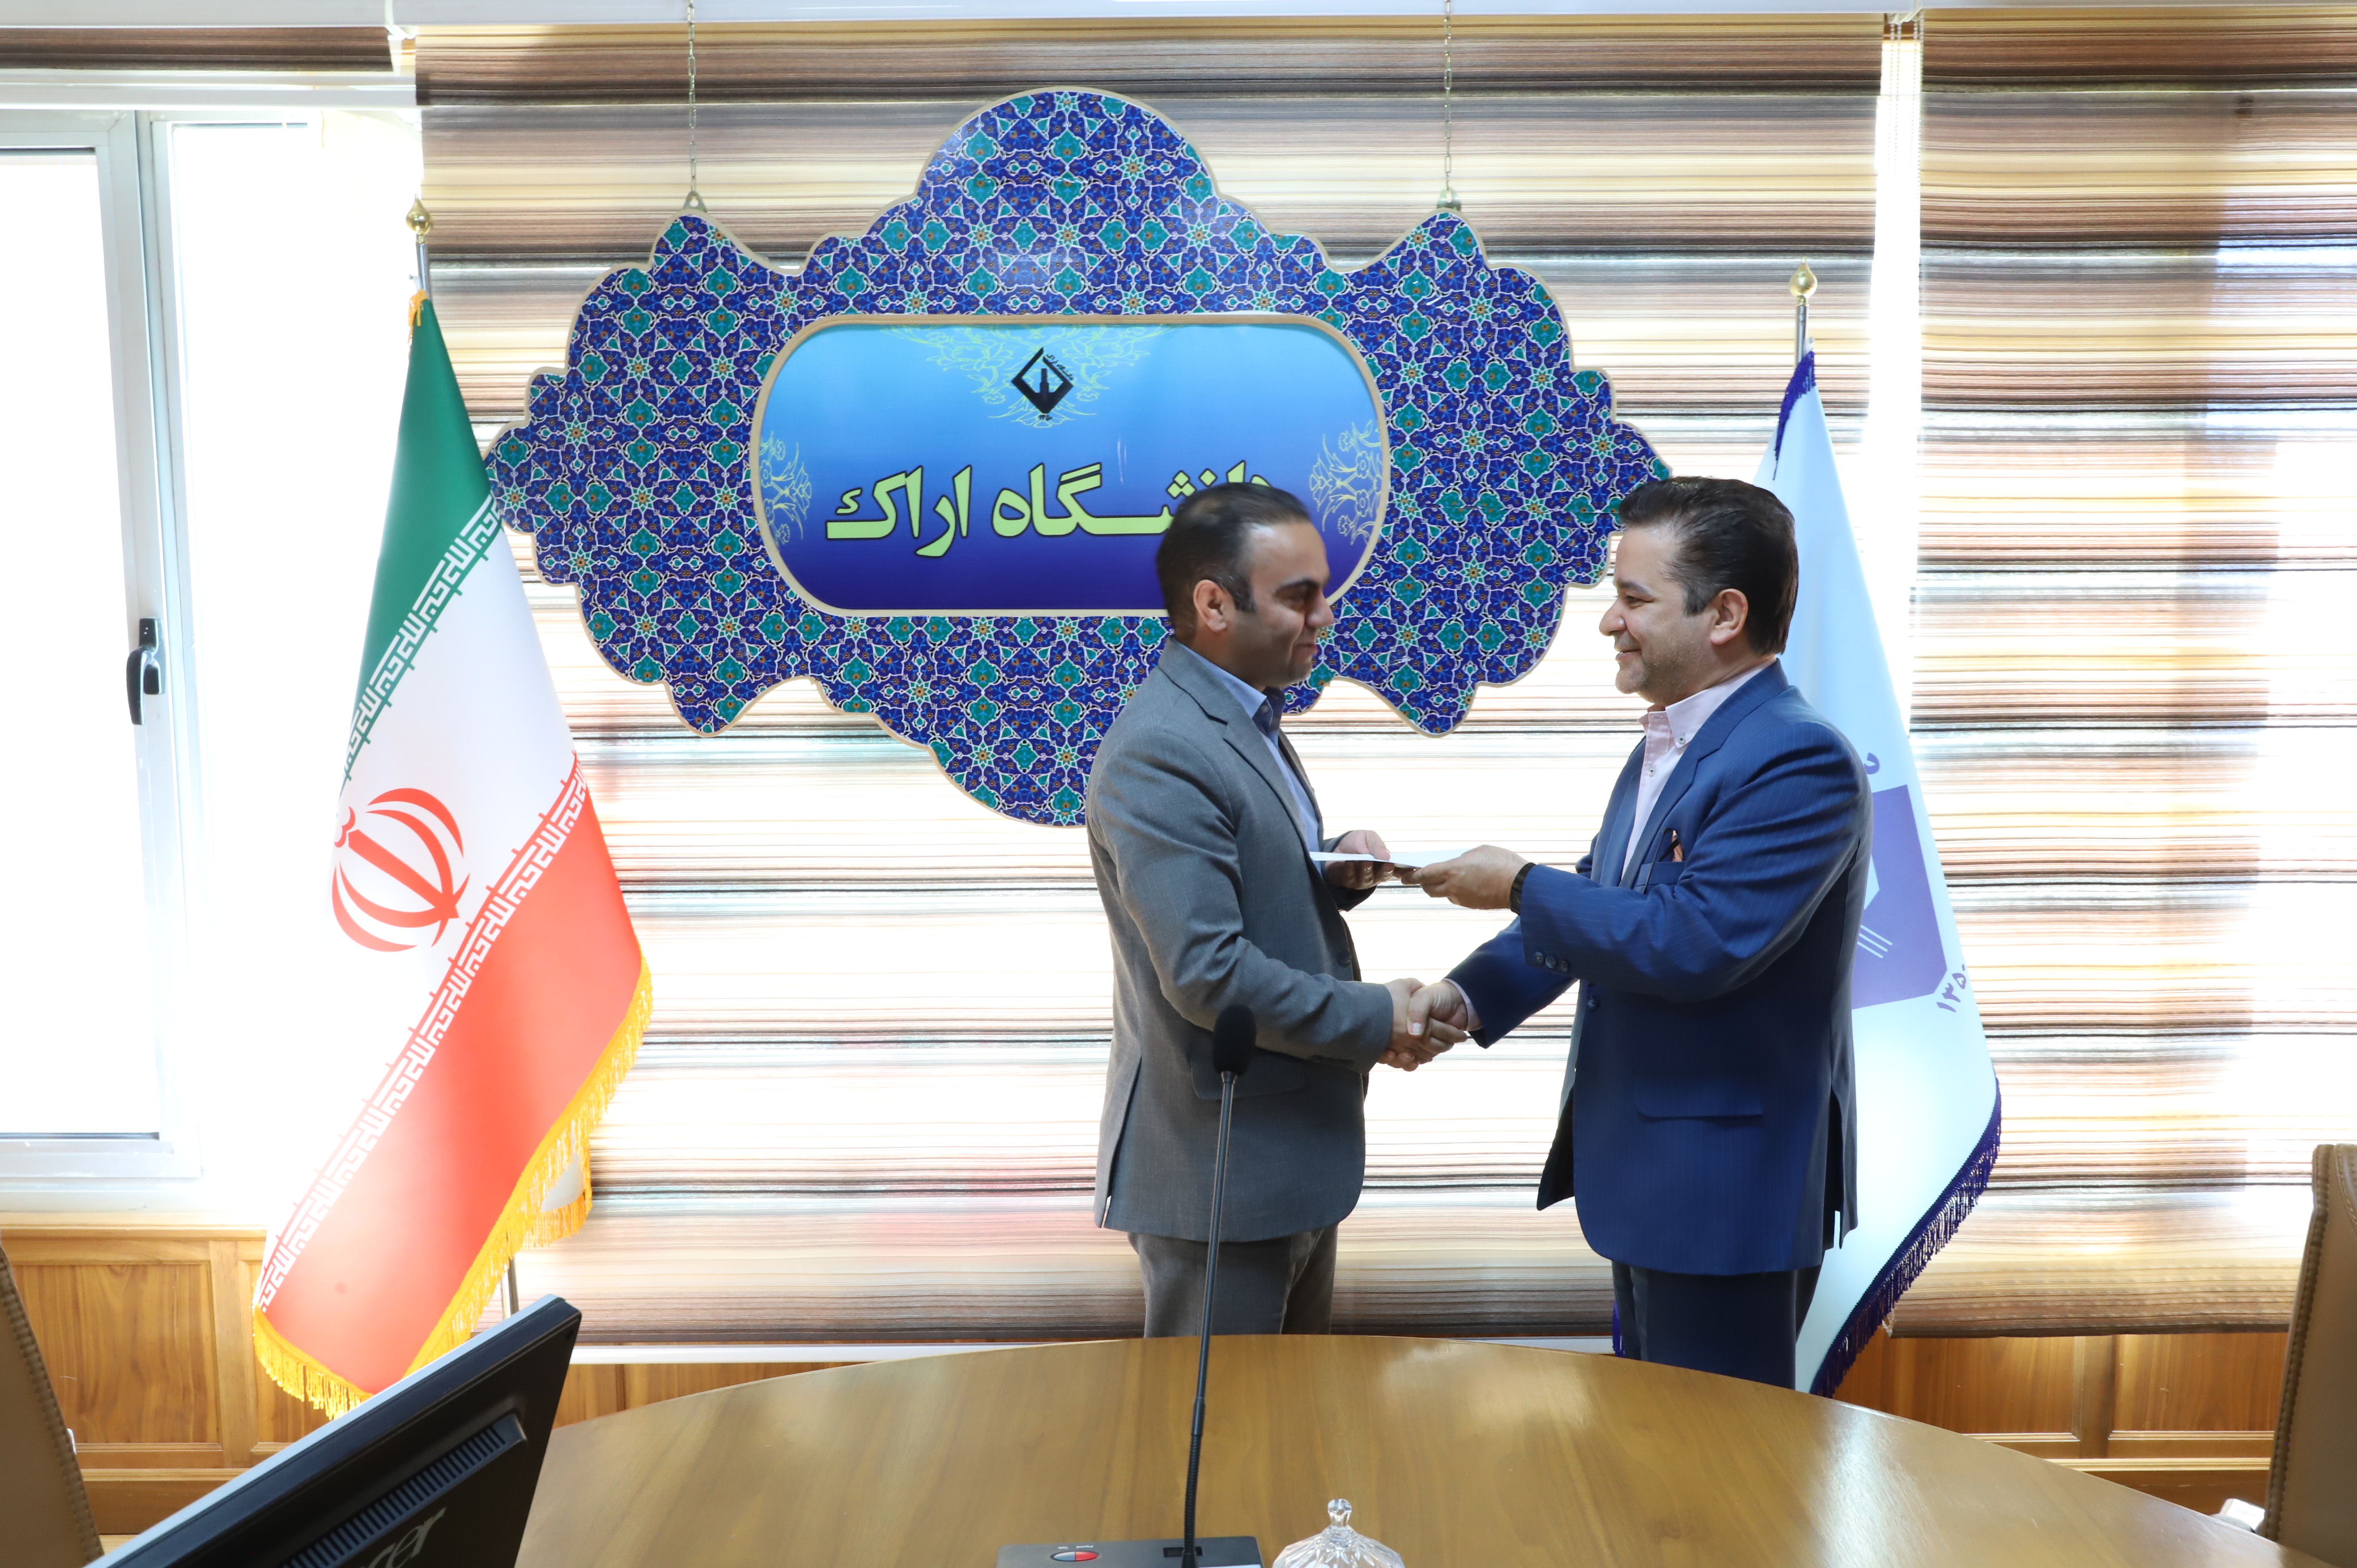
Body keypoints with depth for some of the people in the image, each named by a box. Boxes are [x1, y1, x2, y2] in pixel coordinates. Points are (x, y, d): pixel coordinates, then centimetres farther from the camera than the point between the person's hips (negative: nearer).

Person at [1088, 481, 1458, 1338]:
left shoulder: (1247, 720, 10)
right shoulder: (1159, 753, -23)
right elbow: (1207, 972, -28)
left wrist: (1339, 869, -2)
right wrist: (1373, 1021, -17)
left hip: (1290, 1156, 10)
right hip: (1217, 1171, -10)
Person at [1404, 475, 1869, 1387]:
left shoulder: (1800, 760, -22)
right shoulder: (1667, 743, 8)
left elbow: (1692, 944, -29)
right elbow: (1601, 904, 14)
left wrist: (1519, 888, -18)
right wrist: (1474, 992, 0)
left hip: (1728, 1189, -9)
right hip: (1645, 1172, 9)